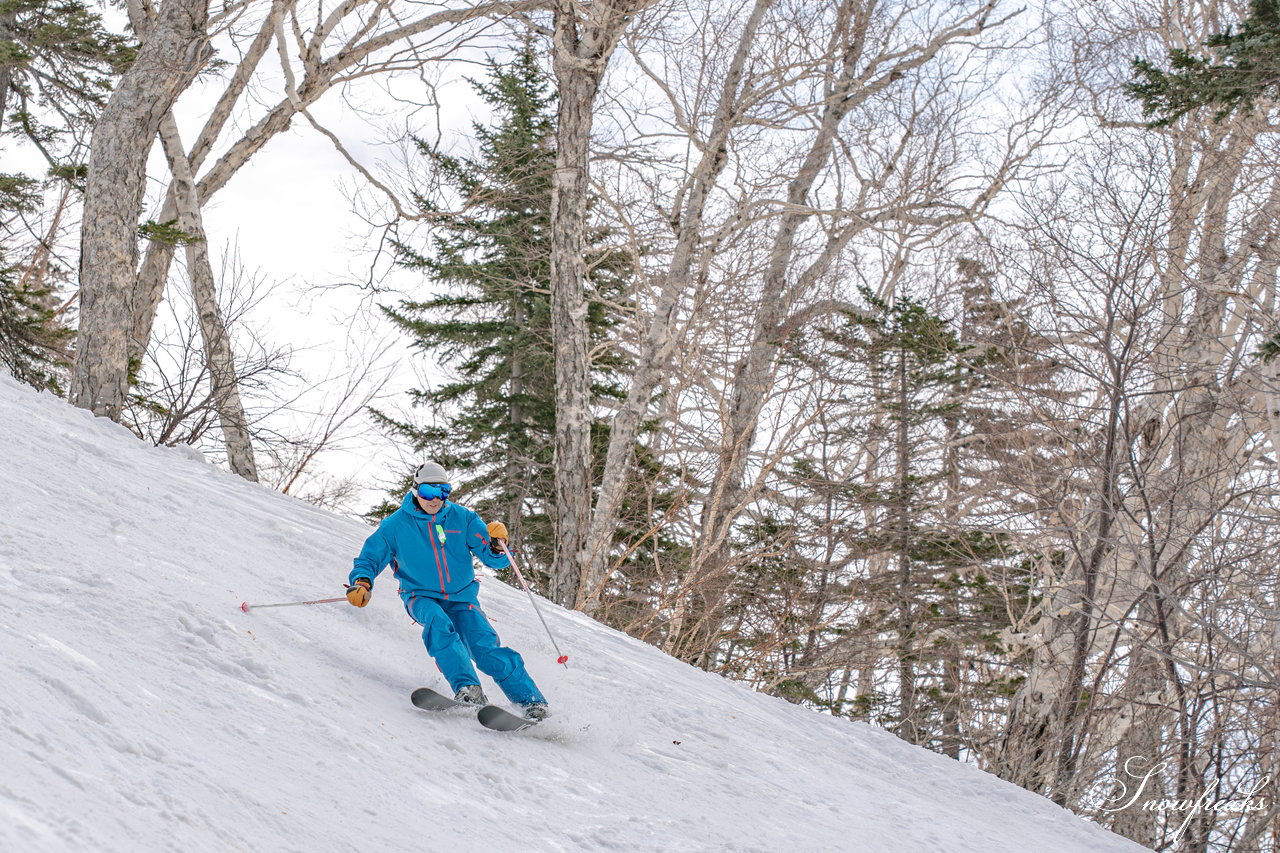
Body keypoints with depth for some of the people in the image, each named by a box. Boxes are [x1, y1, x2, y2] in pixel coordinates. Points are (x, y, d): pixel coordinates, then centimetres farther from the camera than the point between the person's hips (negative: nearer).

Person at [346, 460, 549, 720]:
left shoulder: (462, 518, 0)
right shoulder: (396, 525, -2)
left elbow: (494, 559, 0)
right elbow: (370, 558, 4)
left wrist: (497, 545, -24)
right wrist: (362, 582, -18)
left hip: (462, 597, 1)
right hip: (422, 598, -1)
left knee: (486, 648, -18)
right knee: (438, 622, -35)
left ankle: (532, 701, -14)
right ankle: (467, 689, -43)